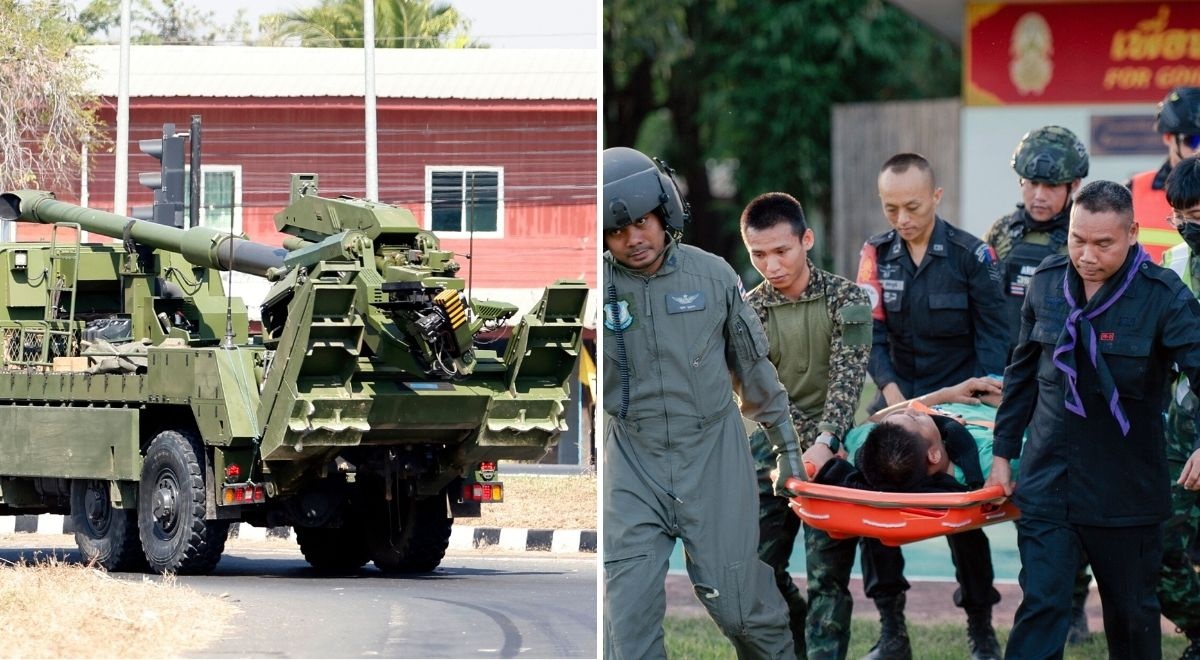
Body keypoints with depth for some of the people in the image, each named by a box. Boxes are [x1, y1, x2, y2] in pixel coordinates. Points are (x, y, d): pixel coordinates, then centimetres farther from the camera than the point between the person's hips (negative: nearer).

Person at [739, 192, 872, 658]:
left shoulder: (845, 299, -8)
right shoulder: (749, 310, 0)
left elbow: (846, 379, -15)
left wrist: (823, 442, -31)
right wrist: (791, 447, -25)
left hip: (832, 449, -4)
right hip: (775, 447, 4)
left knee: (828, 574, -8)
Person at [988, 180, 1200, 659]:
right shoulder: (1047, 282, 1)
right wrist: (1003, 451, 14)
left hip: (1127, 488, -2)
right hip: (1048, 476, 2)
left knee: (1132, 614, 11)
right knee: (1041, 605, -6)